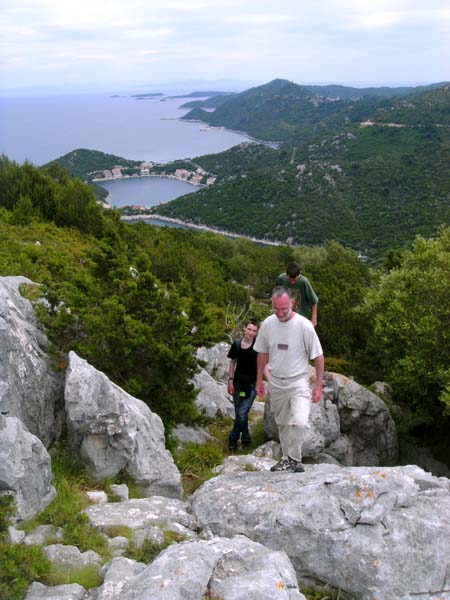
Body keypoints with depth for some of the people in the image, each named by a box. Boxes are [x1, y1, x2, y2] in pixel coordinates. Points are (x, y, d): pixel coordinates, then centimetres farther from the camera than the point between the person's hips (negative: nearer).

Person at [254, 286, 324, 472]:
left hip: (298, 382, -4)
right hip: (275, 382, 4)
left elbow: (318, 357, -9)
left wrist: (318, 386, -9)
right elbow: (263, 353, 10)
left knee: (299, 422, -20)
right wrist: (259, 380, 12)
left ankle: (295, 459, 0)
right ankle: (287, 457, 34)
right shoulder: (267, 324, -5)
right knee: (282, 423, 16)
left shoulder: (304, 325, -16)